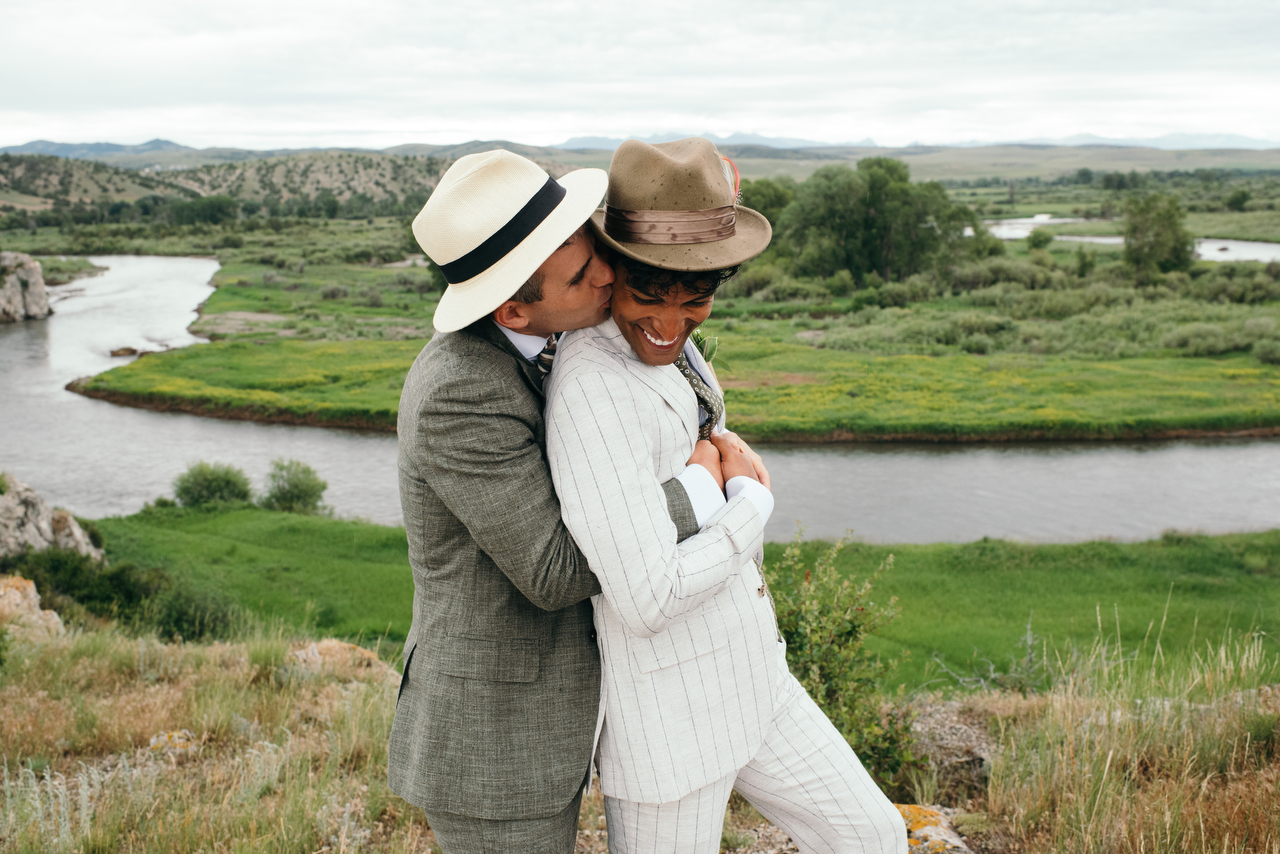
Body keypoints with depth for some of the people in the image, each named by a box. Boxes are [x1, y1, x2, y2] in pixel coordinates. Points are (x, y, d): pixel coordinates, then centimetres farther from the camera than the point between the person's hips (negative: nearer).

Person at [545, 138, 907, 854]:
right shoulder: (592, 387, -29)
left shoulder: (667, 347, -1)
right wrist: (751, 500, -15)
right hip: (667, 708, -9)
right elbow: (648, 599, -31)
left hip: (745, 678, 9)